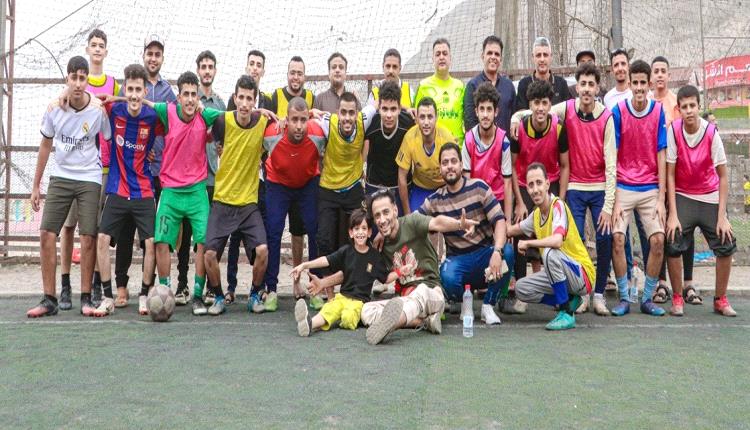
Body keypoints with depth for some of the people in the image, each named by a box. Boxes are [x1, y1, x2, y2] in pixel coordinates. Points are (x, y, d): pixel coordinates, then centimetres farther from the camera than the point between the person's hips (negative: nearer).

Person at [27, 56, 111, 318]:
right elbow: (46, 145, 10)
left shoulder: (98, 110, -11)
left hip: (90, 180, -3)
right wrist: (36, 185, 12)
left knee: (88, 237, -6)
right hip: (60, 177, 3)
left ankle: (86, 299, 6)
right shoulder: (54, 108, -2)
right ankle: (49, 300, 4)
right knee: (46, 234, -5)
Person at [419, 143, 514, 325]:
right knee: (448, 278, -34)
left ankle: (488, 306, -9)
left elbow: (499, 220, -13)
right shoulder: (435, 200, 2)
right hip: (458, 259, 0)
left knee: (508, 251, -32)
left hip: (485, 252, 0)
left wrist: (497, 252, -29)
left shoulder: (478, 187, -6)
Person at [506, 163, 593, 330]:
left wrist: (527, 243, -23)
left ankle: (566, 313, -21)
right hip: (560, 273, 8)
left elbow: (557, 241, -38)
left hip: (583, 275, -8)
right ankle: (569, 301, 11)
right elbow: (511, 230, 20)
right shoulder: (536, 213, 5)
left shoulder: (558, 206, -20)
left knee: (550, 253, -34)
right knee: (521, 288, -1)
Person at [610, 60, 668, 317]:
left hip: (650, 188, 1)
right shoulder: (618, 111, -4)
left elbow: (661, 157, 0)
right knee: (617, 238, -13)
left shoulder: (659, 111, -1)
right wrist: (614, 199, -9)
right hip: (623, 187, -1)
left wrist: (661, 198, -5)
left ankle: (647, 298, 8)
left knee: (658, 240, -8)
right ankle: (623, 298, 2)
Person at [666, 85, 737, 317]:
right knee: (673, 245, -13)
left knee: (726, 247, -4)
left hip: (710, 197, 1)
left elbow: (723, 176, -10)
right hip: (682, 196, -1)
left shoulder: (711, 133, -16)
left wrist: (722, 216, -15)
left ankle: (720, 300, 14)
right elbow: (670, 174, -11)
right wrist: (672, 214, -15)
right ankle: (678, 298, 5)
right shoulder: (673, 130, -15)